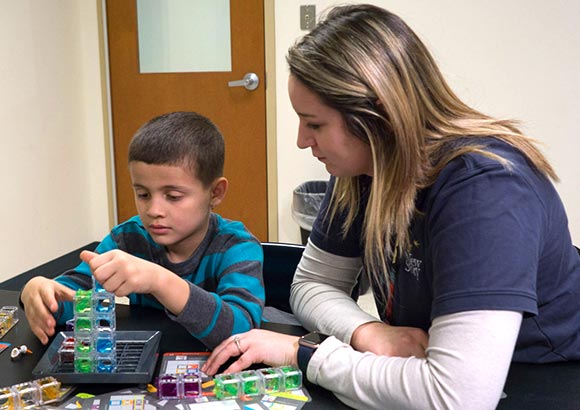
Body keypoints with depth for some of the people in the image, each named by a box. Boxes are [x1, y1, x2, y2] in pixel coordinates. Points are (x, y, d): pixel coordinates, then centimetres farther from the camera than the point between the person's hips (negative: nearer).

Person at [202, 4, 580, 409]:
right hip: (416, 364, 6)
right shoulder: (362, 171, -7)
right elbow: (312, 284, 2)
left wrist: (303, 352, -25)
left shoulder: (484, 190, -27)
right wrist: (368, 333, -18)